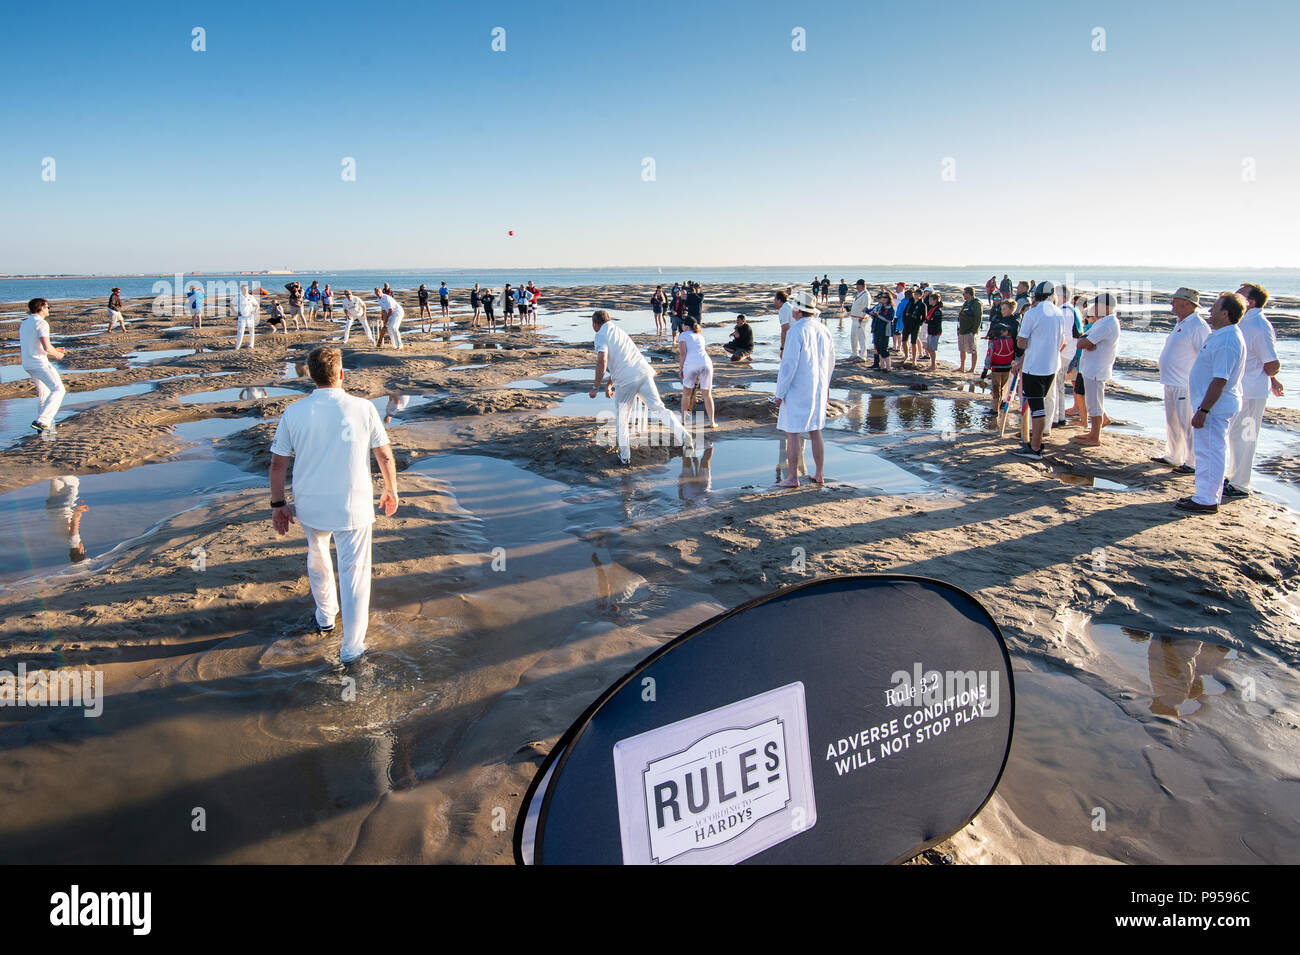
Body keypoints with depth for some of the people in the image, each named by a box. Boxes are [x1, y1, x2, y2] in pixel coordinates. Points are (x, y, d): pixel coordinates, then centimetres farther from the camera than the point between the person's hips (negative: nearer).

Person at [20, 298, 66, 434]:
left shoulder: (24, 323, 17)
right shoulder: (41, 323, -12)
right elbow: (46, 347, -22)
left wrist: (54, 351, 24)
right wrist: (57, 354, -1)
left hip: (27, 364, 10)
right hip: (39, 363, -10)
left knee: (43, 391, 22)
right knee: (58, 390, -10)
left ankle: (44, 425, 27)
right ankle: (41, 421, -20)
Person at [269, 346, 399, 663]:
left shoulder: (293, 413, -5)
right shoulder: (363, 408, -10)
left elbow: (278, 463, 0)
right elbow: (384, 456, -3)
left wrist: (278, 504, 11)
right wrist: (391, 490, 12)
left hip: (310, 505, 3)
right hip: (353, 507, -3)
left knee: (317, 560, 27)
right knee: (354, 572, 6)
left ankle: (325, 618, 47)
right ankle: (351, 648, 10)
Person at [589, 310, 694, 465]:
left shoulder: (601, 335, 2)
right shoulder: (618, 330, 29)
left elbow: (602, 362, -12)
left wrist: (596, 387, -3)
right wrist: (609, 384, 42)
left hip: (626, 380, -6)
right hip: (643, 371, 6)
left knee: (621, 418, 10)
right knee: (658, 407, 1)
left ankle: (625, 455, 15)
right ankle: (683, 435, -16)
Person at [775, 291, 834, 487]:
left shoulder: (796, 331, -16)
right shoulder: (824, 330, 7)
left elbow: (789, 364, -18)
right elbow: (830, 363, 17)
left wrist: (780, 393, -13)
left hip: (797, 391, -7)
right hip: (819, 390, 7)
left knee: (792, 434, 0)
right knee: (815, 432, 15)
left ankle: (792, 477, 2)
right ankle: (819, 474, 20)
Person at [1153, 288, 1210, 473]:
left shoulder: (1198, 327, -16)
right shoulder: (1181, 324, 16)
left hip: (1185, 386, -10)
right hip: (1171, 384, 10)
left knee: (1188, 425, -4)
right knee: (1172, 423, 19)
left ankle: (1193, 463, 4)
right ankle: (1172, 457, 31)